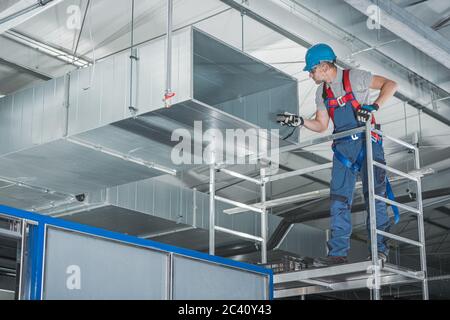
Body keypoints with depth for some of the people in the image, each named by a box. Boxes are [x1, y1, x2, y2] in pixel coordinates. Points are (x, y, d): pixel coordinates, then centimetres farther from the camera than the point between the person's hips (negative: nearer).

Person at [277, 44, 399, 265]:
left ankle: (379, 248, -4)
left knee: (374, 194, -10)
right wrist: (299, 122, 4)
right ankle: (338, 252, -1)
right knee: (339, 199, -2)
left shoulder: (354, 77, -4)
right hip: (343, 147, 6)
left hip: (368, 141, -5)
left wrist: (374, 106, -20)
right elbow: (321, 126, 19)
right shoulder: (322, 93, 14)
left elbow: (390, 85, -7)